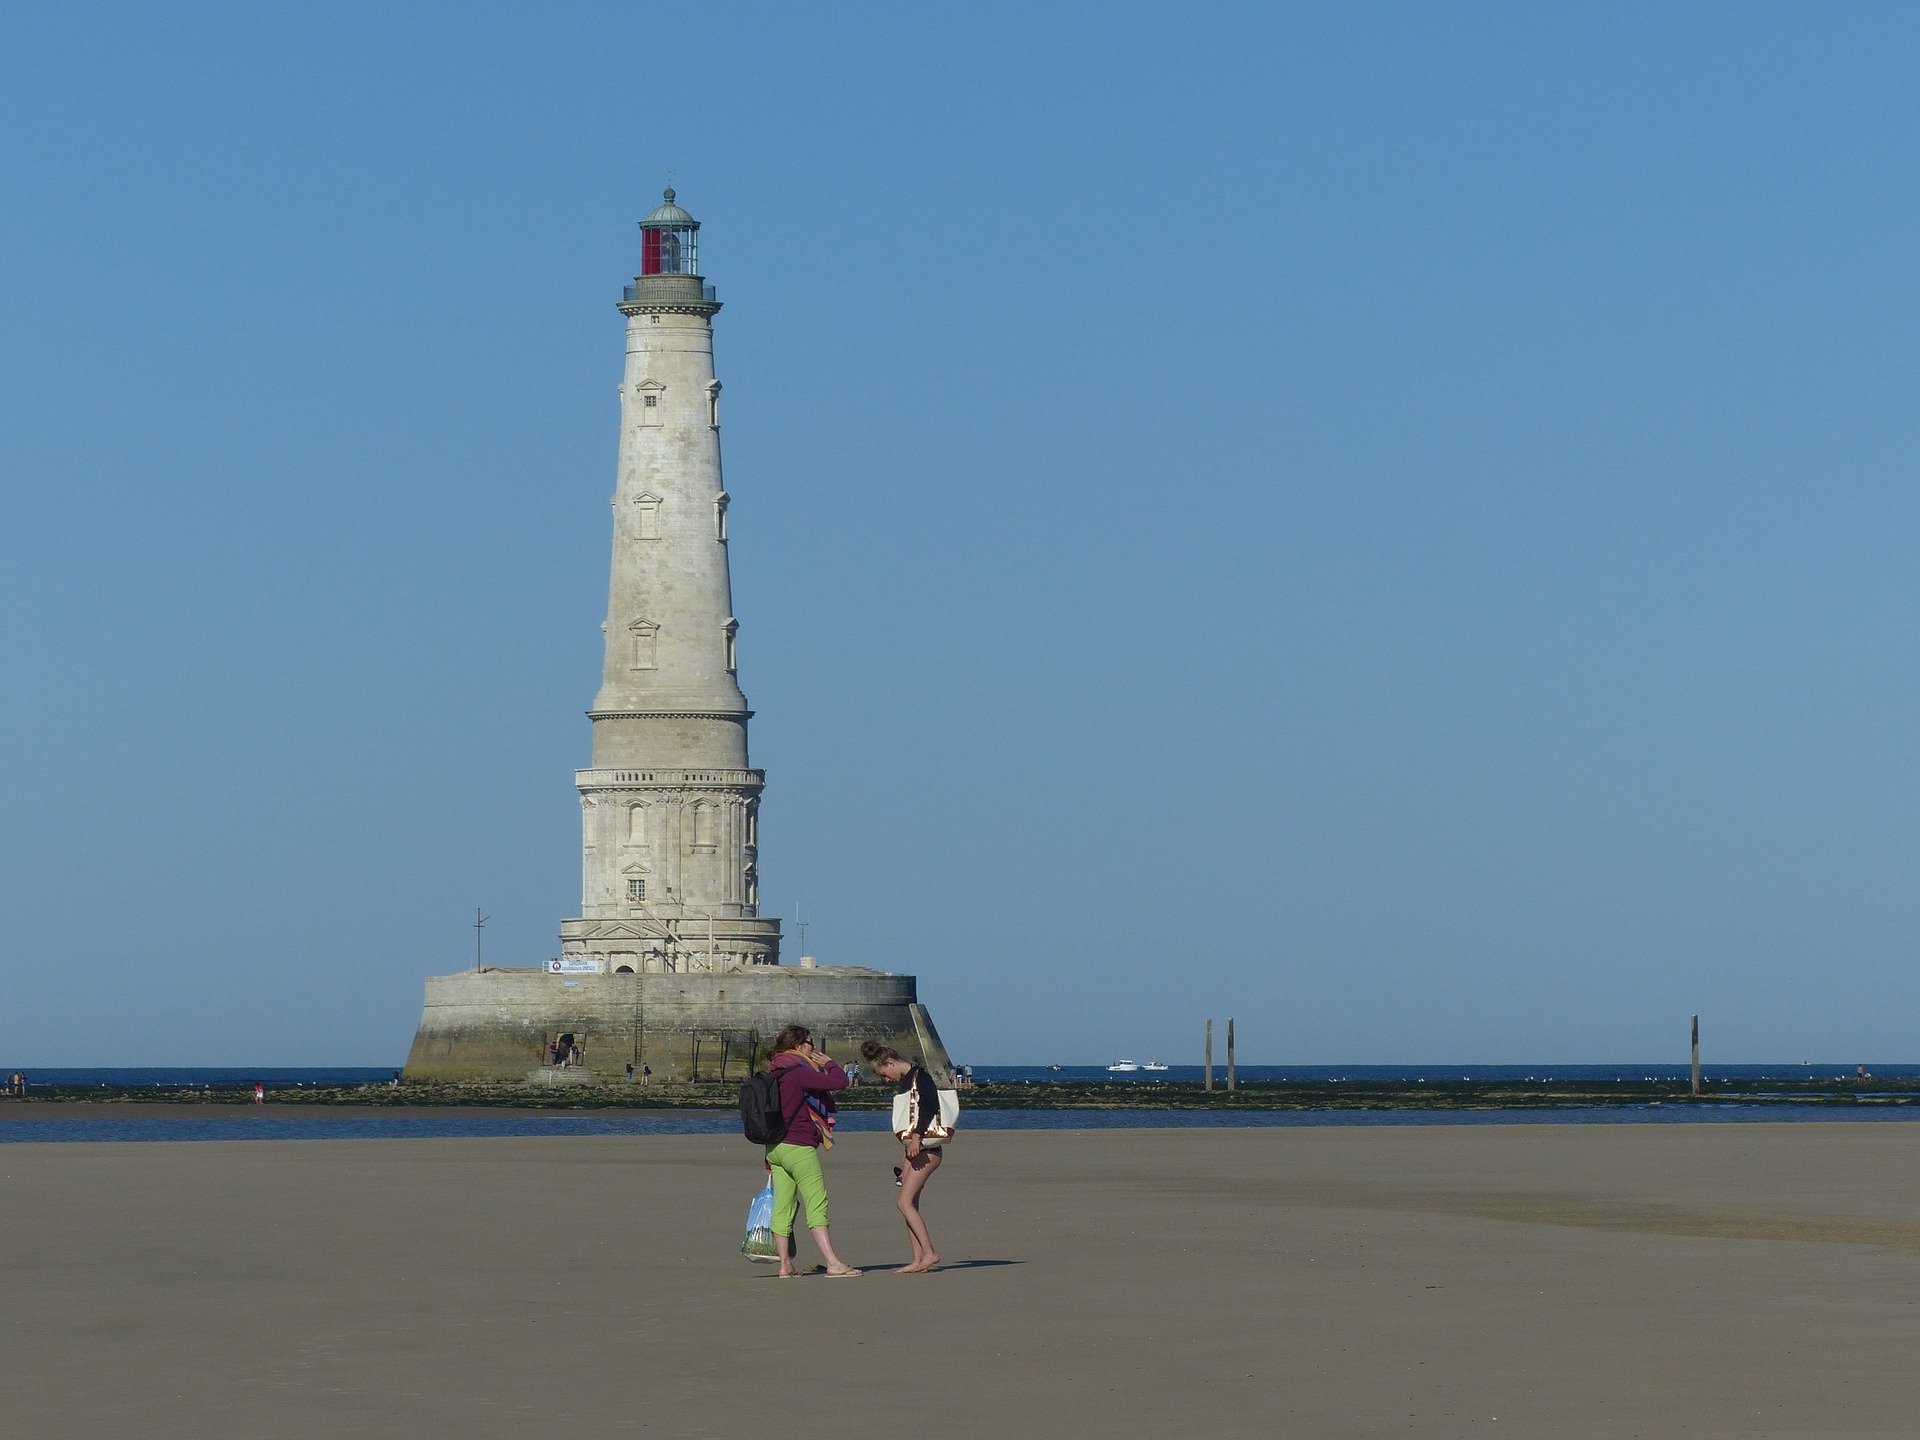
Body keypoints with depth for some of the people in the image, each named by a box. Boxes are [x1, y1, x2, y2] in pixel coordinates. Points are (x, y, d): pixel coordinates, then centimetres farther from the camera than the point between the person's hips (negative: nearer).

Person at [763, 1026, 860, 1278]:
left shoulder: (775, 1074, 15)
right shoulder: (799, 1073, -14)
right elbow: (840, 1082, -19)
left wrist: (770, 1155, 25)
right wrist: (829, 1062, 1)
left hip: (775, 1147, 9)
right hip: (798, 1147, -9)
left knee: (783, 1207, 8)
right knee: (817, 1204, -10)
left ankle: (785, 1265, 8)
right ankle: (833, 1263, -14)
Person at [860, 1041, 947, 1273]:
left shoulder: (920, 1076, -8)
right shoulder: (905, 1082, 19)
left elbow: (929, 1105, -22)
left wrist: (917, 1136, -29)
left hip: (926, 1148, -10)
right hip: (913, 1149, 10)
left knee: (904, 1201, -14)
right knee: (910, 1204, 4)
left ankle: (929, 1253, -14)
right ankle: (919, 1260, 3)